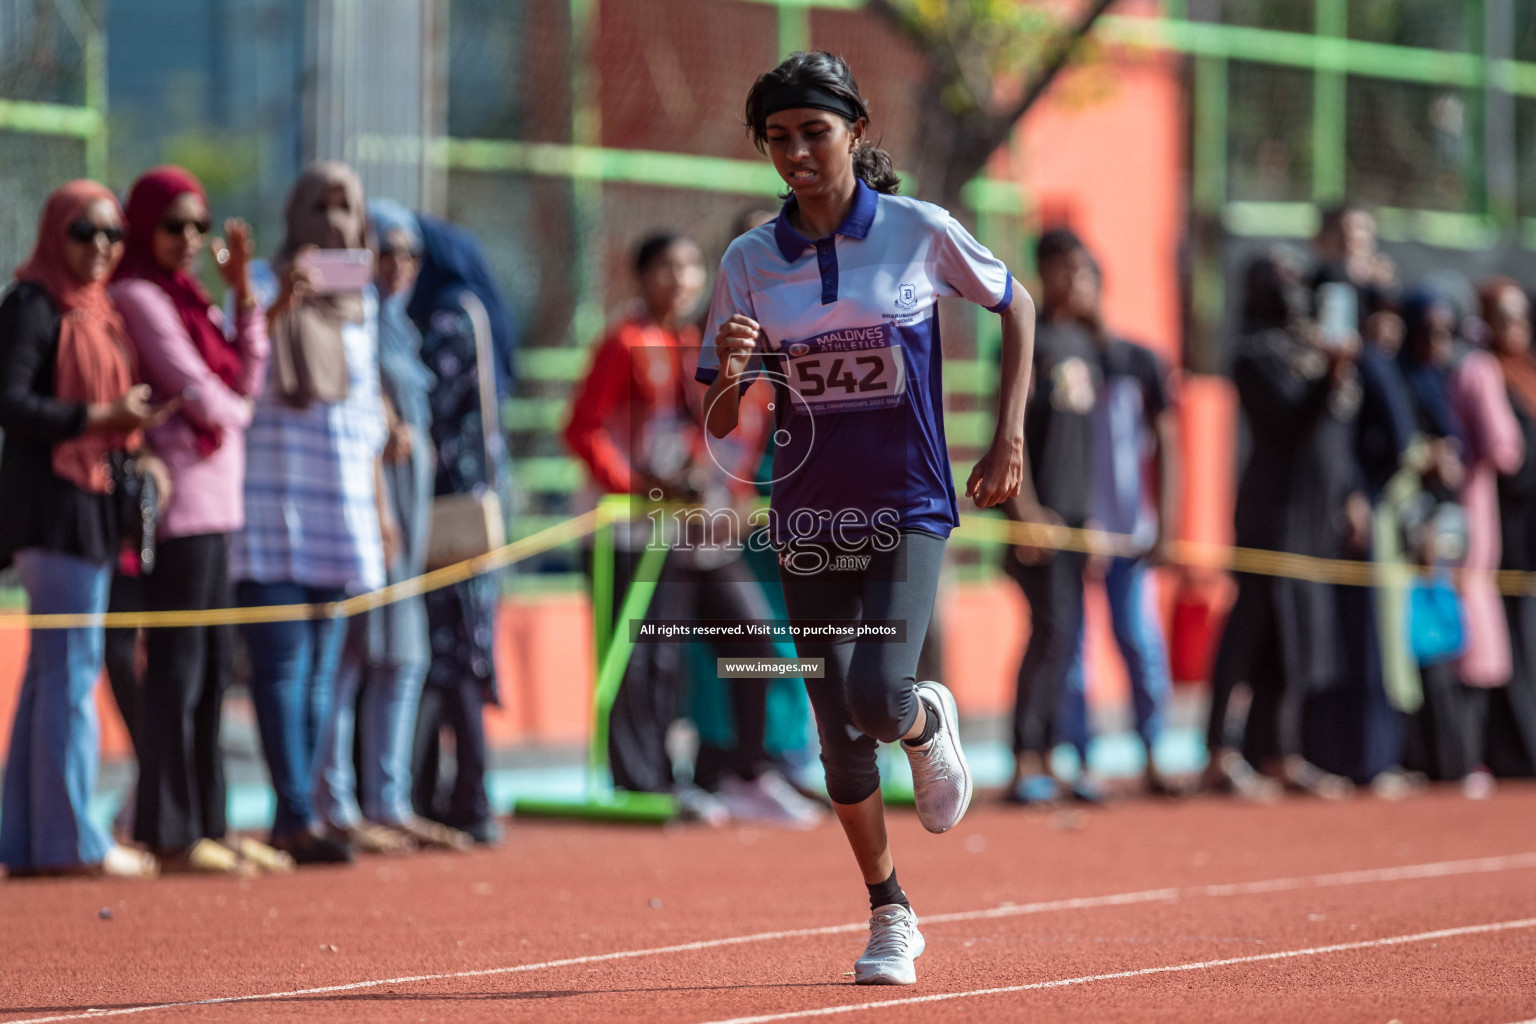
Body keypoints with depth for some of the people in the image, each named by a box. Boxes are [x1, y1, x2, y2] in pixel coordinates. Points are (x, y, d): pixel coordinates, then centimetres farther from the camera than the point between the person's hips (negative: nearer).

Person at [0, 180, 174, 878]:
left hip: (92, 505, 9)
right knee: (70, 668, -9)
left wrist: (136, 444, 2)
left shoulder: (97, 311, 18)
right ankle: (70, 839, -7)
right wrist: (104, 417, -22)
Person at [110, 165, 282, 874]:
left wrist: (243, 290, 6)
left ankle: (204, 823, 15)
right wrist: (235, 411, 7)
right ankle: (169, 834, -3)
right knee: (177, 670, -6)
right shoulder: (138, 297, -9)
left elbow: (247, 383, 10)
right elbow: (198, 394, -13)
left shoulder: (187, 297, 17)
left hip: (214, 504, 9)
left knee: (212, 668, 10)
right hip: (177, 502, -9)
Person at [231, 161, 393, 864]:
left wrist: (379, 501, 17)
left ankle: (291, 819, 7)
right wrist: (277, 306, -25)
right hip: (271, 506, -6)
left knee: (321, 667, 4)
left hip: (340, 506, 6)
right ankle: (297, 816, -14)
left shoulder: (360, 305, 15)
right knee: (282, 661, -11)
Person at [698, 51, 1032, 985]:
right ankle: (890, 916, 22)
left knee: (879, 698, -21)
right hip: (809, 516, 3)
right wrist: (730, 373, -20)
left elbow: (1016, 304, 11)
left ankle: (930, 723, 16)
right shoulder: (750, 260, 0)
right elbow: (720, 425, 3)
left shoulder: (920, 233, -6)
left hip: (909, 507, -3)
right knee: (839, 734, 4)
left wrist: (1010, 440, 4)